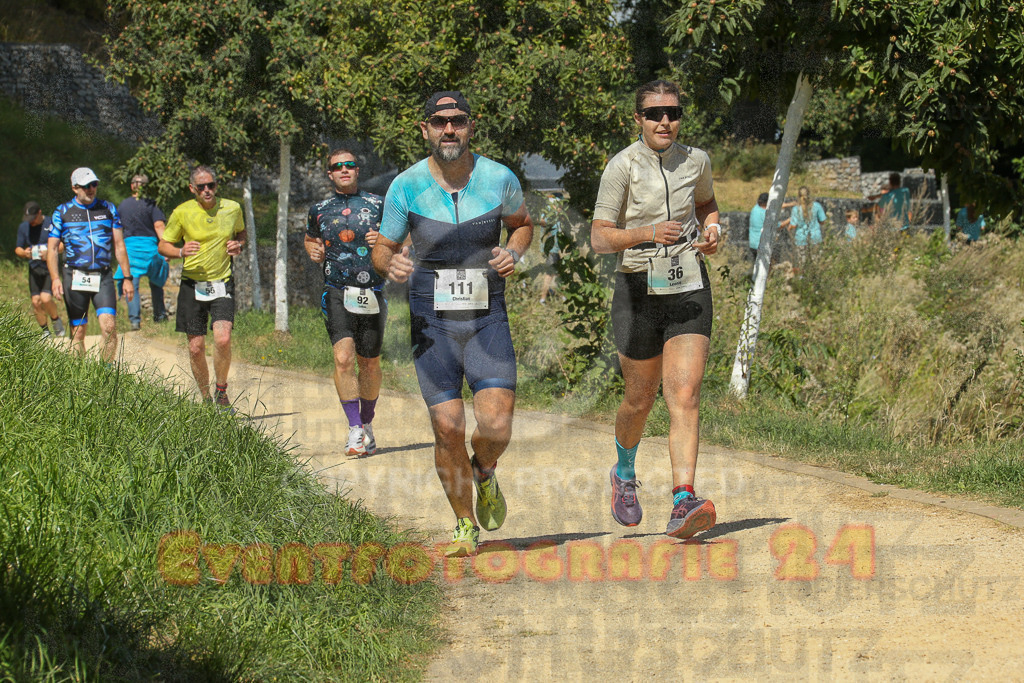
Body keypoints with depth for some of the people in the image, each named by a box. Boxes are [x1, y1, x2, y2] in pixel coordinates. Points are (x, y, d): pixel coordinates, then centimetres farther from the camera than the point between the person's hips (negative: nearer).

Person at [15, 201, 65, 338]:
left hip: (51, 267, -5)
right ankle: (45, 331, 17)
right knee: (36, 302, 1)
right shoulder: (23, 227, 10)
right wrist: (24, 253, -10)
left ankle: (56, 320, 10)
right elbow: (17, 249, 14)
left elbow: (63, 244, -2)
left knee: (46, 298, -19)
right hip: (34, 269, 5)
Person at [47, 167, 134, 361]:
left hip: (103, 277, 0)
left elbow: (119, 245, 12)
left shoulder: (108, 209, 10)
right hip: (75, 277, 0)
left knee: (109, 325, -16)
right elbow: (52, 248, 4)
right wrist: (55, 278, -10)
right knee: (78, 332, 3)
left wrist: (127, 278, 6)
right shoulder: (62, 212, 7)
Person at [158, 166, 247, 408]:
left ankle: (221, 391, 3)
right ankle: (206, 398, 20)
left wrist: (239, 245, -1)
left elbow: (241, 232, 22)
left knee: (223, 339, -19)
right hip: (192, 285, 0)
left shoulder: (232, 208, 2)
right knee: (196, 347, 1)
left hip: (222, 283, 0)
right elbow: (163, 245, 5)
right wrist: (180, 252, -16)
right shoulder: (182, 212, -3)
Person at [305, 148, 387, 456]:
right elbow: (310, 238, 28)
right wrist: (313, 251, 6)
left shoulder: (378, 205, 6)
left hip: (372, 295, 1)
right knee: (343, 358, -18)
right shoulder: (319, 210, 10)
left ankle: (367, 424, 27)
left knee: (369, 363, 8)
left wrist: (382, 241, -8)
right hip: (337, 294, -1)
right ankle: (355, 431, -17)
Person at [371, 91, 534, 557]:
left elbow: (522, 223, 17)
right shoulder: (406, 187, -5)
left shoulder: (499, 179, -3)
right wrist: (390, 264, -18)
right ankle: (465, 527, 17)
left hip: (488, 318, 0)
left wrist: (513, 253, -4)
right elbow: (383, 248, 5)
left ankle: (484, 472, 25)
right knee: (448, 429, -4)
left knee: (496, 427, -13)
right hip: (432, 322, 0)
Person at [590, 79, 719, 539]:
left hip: (689, 291, 1)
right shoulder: (622, 167, -10)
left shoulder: (696, 160, 1)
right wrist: (647, 233, -29)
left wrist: (711, 232, 1)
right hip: (639, 290, -1)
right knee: (640, 400, 12)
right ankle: (625, 474, 42)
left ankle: (684, 502, -22)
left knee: (685, 398, -13)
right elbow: (599, 238, -12)